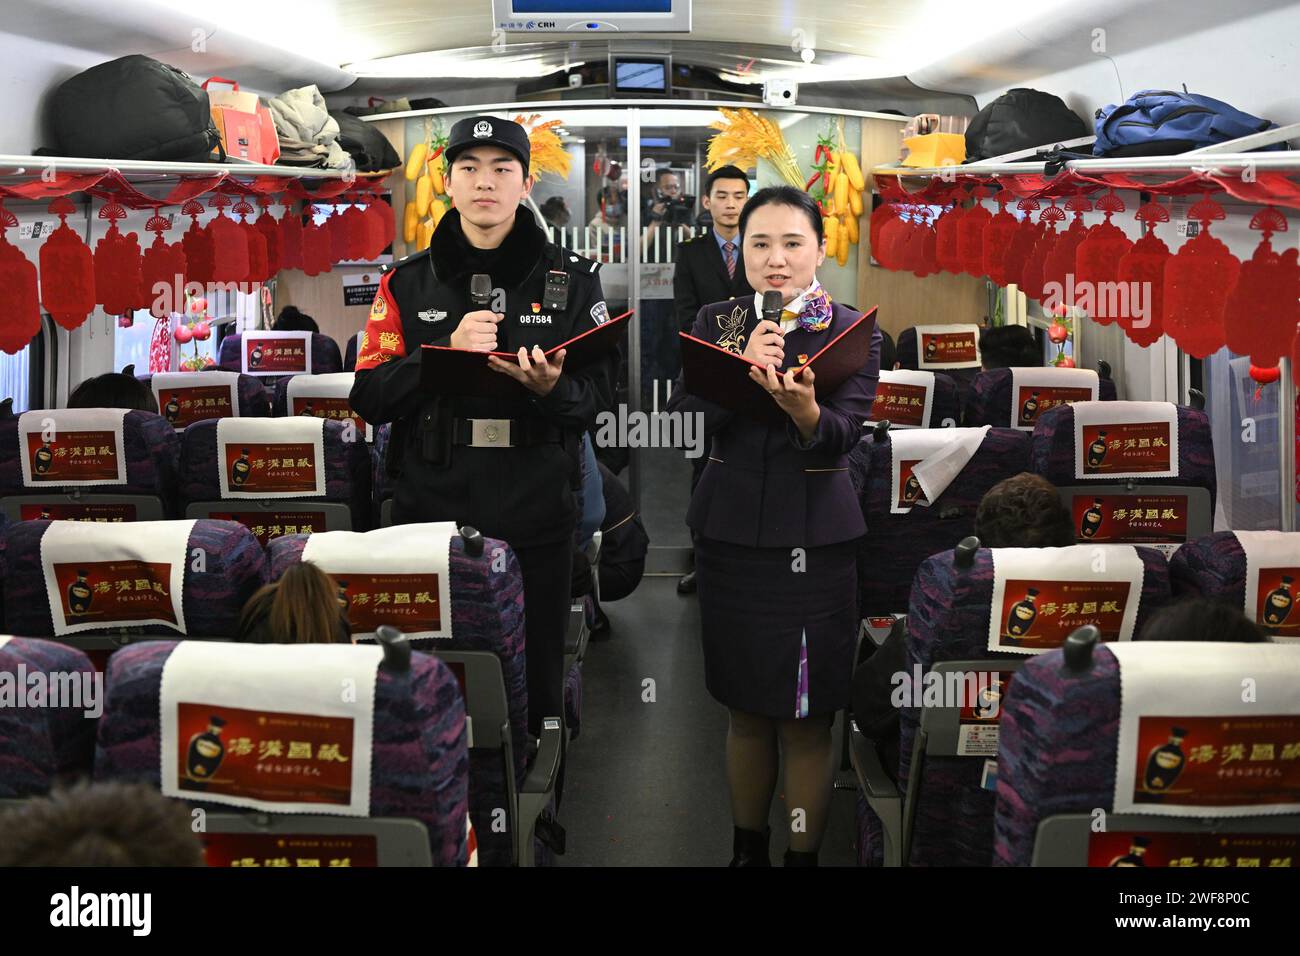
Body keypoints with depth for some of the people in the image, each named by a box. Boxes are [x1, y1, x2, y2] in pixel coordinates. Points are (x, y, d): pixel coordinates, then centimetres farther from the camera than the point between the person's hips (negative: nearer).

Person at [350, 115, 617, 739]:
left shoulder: (572, 281, 5)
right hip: (431, 511, 0)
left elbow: (596, 399, 2)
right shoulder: (408, 283, 7)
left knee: (534, 684, 8)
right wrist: (446, 353, -15)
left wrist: (551, 388, -21)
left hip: (535, 518, 0)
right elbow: (369, 397, 0)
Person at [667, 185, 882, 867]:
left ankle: (803, 856, 22)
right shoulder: (714, 323, 5)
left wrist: (802, 406, -38)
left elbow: (842, 437, -17)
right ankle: (747, 849, 32)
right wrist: (741, 369, -22)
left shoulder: (853, 332, -3)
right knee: (746, 714, 14)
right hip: (729, 535, 3)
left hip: (813, 542, -2)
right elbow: (680, 420, -7)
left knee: (806, 723, 5)